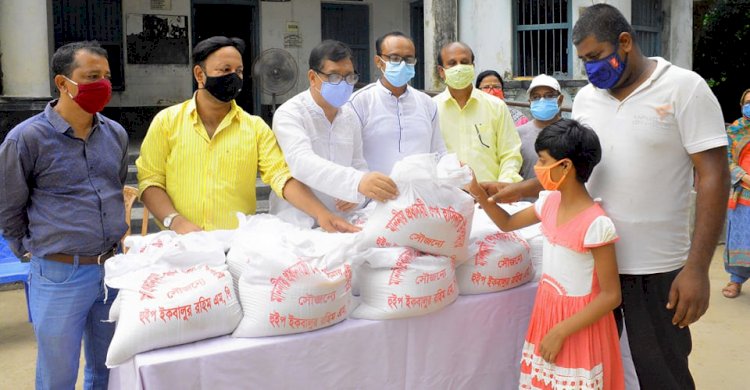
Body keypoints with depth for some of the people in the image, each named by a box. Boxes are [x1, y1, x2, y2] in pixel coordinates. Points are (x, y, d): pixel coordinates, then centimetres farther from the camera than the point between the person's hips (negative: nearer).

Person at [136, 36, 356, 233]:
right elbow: (150, 181, 5)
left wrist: (321, 213, -17)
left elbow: (282, 176, -1)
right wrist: (175, 221, -12)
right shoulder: (167, 121, 8)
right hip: (181, 244, 0)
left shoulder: (256, 127, 9)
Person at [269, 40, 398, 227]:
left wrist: (356, 194, -8)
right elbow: (302, 163, -27)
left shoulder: (350, 116, 10)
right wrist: (357, 183, -42)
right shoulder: (289, 114, -10)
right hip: (297, 226, -4)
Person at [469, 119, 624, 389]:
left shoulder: (596, 224, -24)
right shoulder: (549, 202, -1)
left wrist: (561, 332, -21)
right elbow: (508, 224, 16)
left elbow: (611, 296, -20)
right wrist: (480, 195, 0)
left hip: (577, 324, -7)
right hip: (546, 311, 7)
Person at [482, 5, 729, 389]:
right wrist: (517, 190, 2)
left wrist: (697, 267, -17)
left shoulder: (684, 88, -7)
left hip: (656, 268, -4)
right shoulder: (585, 98, 8)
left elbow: (713, 176, -11)